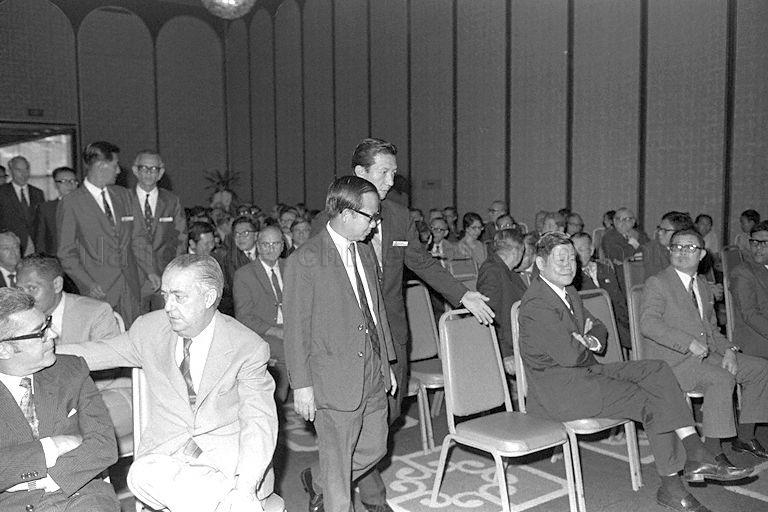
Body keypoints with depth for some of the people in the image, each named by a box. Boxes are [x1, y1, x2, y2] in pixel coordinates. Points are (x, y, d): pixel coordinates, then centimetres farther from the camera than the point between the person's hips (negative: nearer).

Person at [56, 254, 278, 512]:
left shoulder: (248, 347, -10)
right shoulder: (149, 329, 3)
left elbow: (258, 422, -15)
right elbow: (102, 351, 20)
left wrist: (245, 488, -29)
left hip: (227, 452, -4)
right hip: (165, 451, 5)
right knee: (143, 477, -30)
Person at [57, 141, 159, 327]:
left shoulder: (124, 195, 12)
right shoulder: (70, 203, -4)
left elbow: (137, 238, 15)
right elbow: (66, 253, -4)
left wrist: (149, 270, 4)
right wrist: (88, 284, -14)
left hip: (129, 287, 5)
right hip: (98, 290, -4)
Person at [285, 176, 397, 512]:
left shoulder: (365, 252, 10)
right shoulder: (305, 260, -14)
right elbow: (296, 327, -13)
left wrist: (387, 363, 16)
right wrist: (301, 385, -13)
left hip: (373, 376, 8)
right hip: (334, 381, -7)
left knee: (374, 449, 19)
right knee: (338, 465, 6)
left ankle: (316, 481, 41)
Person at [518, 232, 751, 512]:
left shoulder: (568, 292, 15)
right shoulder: (536, 304, -19)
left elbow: (598, 328, 20)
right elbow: (569, 355, -25)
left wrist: (591, 341, -3)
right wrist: (585, 345, -2)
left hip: (587, 372, 10)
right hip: (559, 390, -10)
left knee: (657, 371, -6)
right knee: (653, 403, -14)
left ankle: (695, 455, -12)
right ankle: (671, 486, 0)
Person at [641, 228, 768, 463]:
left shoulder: (702, 286, 18)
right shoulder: (656, 283, -8)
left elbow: (711, 328, 22)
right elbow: (648, 324, -21)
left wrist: (729, 349, 1)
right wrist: (690, 343, -27)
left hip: (706, 353, 8)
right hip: (671, 359, -8)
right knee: (722, 379, -29)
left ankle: (744, 436, 12)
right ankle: (712, 451, -20)